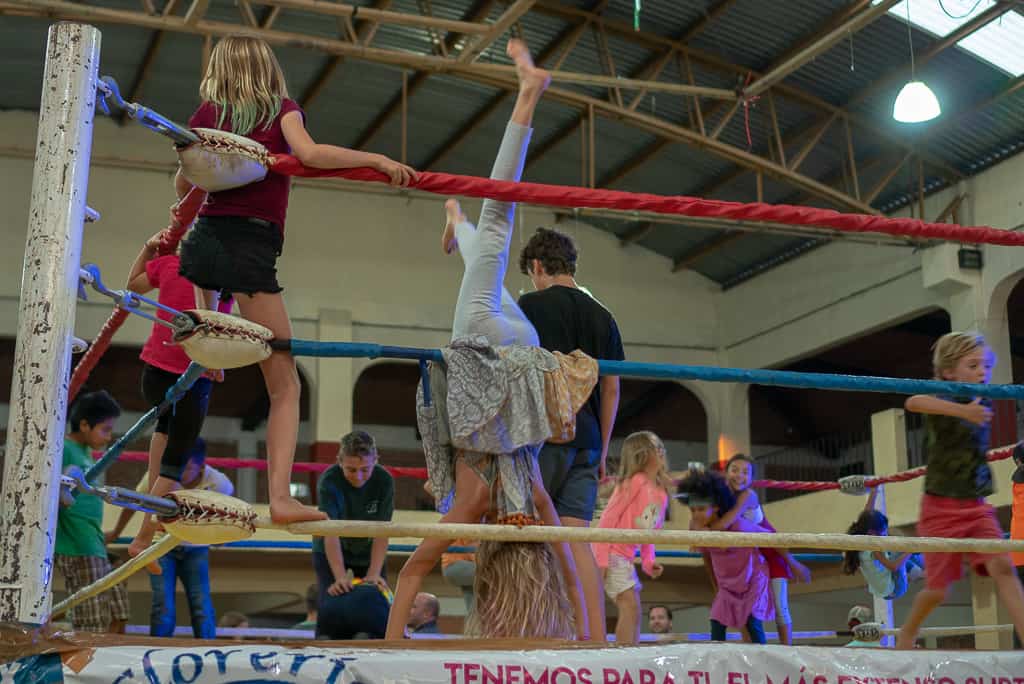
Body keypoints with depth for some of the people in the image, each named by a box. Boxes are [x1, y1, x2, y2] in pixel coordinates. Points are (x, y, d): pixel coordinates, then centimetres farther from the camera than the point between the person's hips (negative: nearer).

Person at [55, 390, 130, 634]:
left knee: (116, 617, 11)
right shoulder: (63, 449, -9)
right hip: (77, 549, -10)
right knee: (92, 628, -9)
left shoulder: (85, 451, 17)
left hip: (94, 548, 10)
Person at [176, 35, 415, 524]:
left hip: (203, 240, 4)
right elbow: (310, 153, -15)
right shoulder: (282, 110, 6)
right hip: (251, 250, -4)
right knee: (284, 384, -2)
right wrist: (377, 159, -12)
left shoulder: (207, 113, 15)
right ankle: (280, 496, -15)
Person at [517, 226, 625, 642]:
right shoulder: (601, 316, 16)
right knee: (576, 538, 4)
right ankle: (596, 638, -1)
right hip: (586, 440, 5)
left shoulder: (531, 305, -1)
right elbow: (611, 390, 16)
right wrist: (602, 451, 20)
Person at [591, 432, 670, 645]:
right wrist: (601, 559, -22)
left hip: (626, 558, 9)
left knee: (634, 610, 10)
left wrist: (649, 562, 5)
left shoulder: (661, 494, 9)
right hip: (610, 554, -9)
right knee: (630, 605, -14)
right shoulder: (635, 481, -15)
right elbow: (608, 519, -18)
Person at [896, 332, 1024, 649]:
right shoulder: (943, 402, -13)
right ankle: (908, 629, 30)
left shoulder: (983, 404, 7)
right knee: (938, 589, 1)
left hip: (976, 507, 5)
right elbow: (913, 401, -39)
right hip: (941, 507, -5)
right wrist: (962, 410, -46)